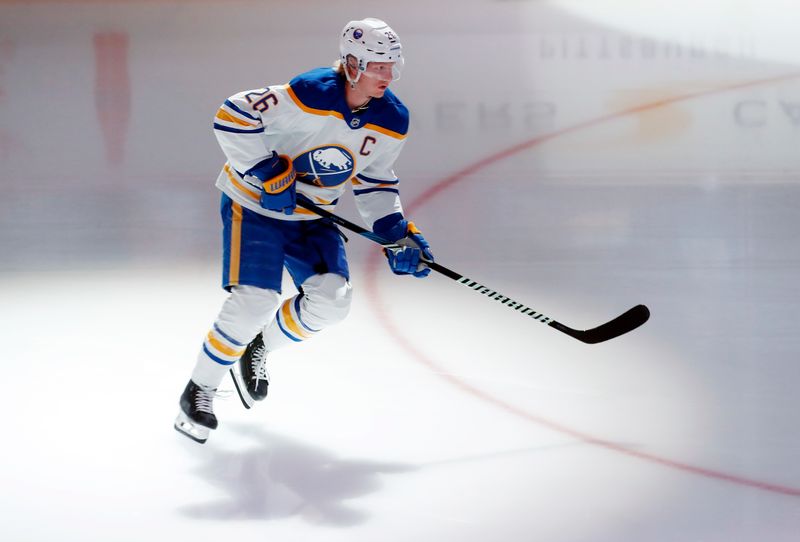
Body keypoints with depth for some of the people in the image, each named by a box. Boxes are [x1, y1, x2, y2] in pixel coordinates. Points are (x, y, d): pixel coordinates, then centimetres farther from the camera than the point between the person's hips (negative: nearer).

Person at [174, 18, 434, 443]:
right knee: (254, 301, -18)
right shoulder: (310, 95, -28)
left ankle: (259, 348, 17)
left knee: (331, 300, -10)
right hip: (254, 204, -6)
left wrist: (397, 233, -3)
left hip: (312, 216, 6)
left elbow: (374, 181, 8)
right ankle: (199, 392, 0)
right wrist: (269, 175, -26)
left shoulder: (392, 122, -7)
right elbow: (232, 117, -27)